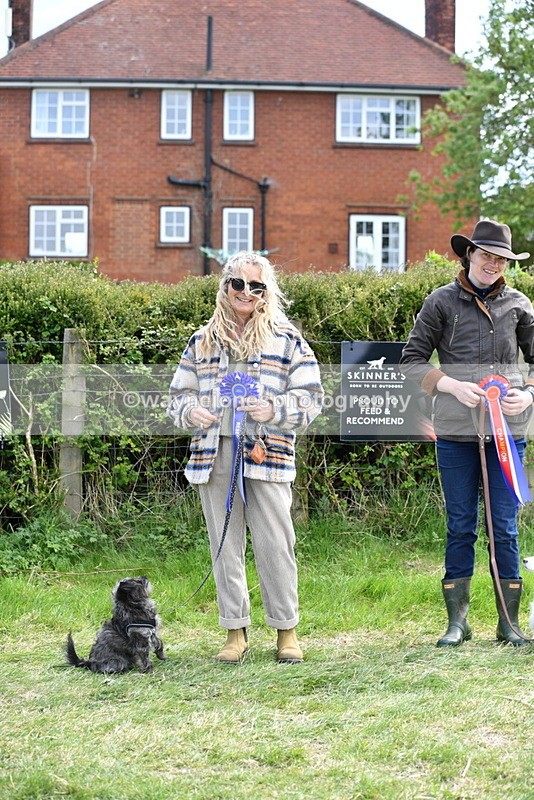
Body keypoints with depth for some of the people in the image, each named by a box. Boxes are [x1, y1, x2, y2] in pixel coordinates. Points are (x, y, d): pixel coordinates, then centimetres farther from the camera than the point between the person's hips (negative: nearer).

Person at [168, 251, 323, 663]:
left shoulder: (286, 340, 7)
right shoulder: (202, 341, 15)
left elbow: (311, 395, 3)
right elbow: (180, 393, 18)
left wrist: (274, 409, -15)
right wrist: (190, 412, -5)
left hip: (266, 452, -3)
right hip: (213, 453, 3)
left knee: (275, 545, -4)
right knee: (225, 547, 6)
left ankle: (286, 631, 9)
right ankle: (236, 632, 16)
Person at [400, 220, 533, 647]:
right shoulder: (442, 302, 3)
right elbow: (412, 359, 4)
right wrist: (452, 385, -10)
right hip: (456, 431, -1)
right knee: (460, 527, 5)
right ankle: (458, 620, 14)